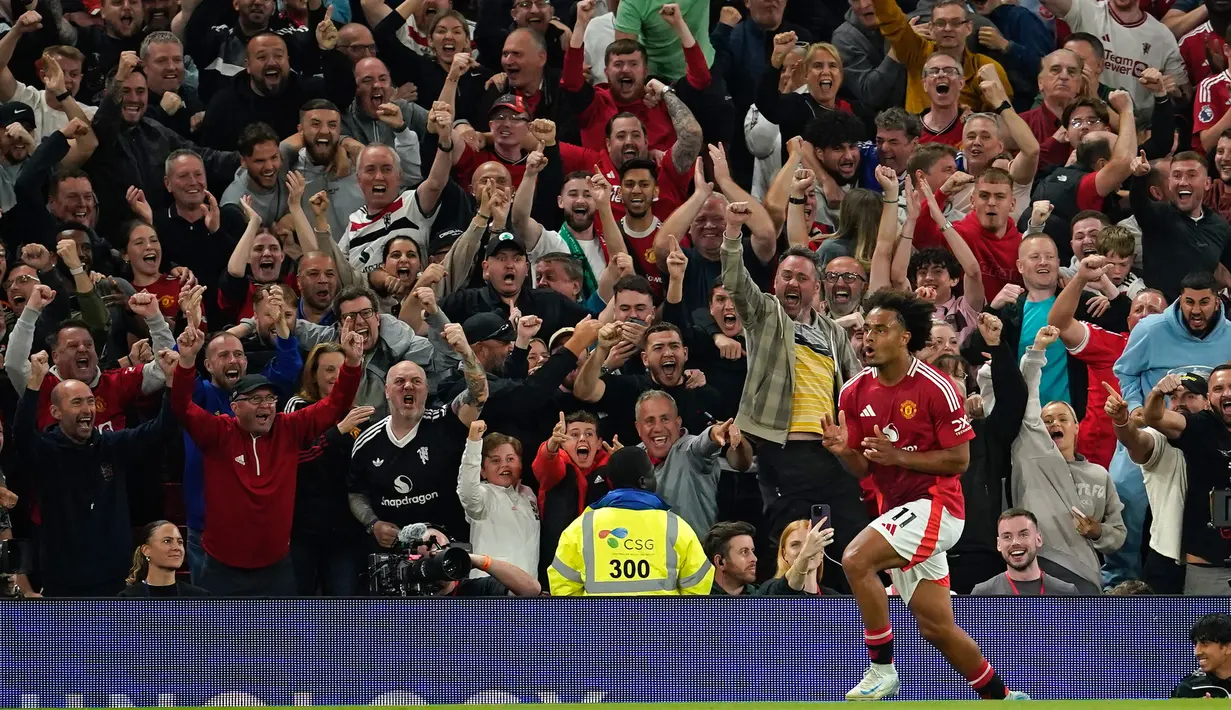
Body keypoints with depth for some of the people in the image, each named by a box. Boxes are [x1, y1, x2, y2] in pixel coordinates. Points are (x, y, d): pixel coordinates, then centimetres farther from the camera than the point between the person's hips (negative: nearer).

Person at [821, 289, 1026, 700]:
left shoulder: (935, 388, -13)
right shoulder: (855, 393, 4)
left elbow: (959, 459, -12)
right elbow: (862, 468, 8)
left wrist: (897, 455, -22)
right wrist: (843, 450, -15)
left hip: (934, 504, -7)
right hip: (897, 508, 7)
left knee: (856, 559, -27)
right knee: (936, 626, 9)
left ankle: (882, 668, -15)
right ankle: (1001, 697, 27)